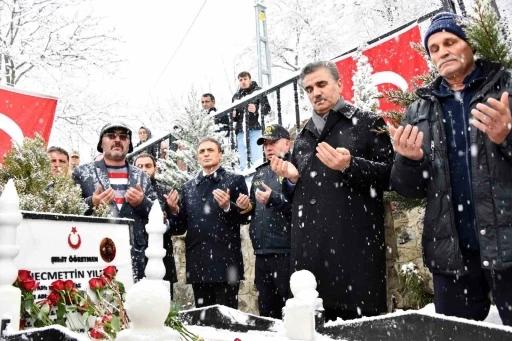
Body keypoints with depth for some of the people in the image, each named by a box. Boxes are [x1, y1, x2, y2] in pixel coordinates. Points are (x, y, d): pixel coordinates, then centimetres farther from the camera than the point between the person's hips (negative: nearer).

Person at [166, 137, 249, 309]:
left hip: (226, 261, -4)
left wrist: (228, 207, -19)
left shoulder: (235, 181, 4)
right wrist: (175, 211, -6)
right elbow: (181, 227, 13)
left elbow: (245, 216, -2)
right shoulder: (188, 187, 16)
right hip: (198, 262, 4)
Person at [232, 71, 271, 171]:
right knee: (243, 163, 2)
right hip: (240, 131, 5)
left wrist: (256, 109, -23)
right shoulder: (236, 96, 19)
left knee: (257, 161, -11)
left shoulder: (258, 91, 7)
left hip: (255, 129, -4)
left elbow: (267, 108, -3)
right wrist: (233, 115, 2)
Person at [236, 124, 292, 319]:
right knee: (266, 310, 15)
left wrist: (275, 199, -21)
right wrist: (246, 206, 6)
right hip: (262, 253, 8)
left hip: (286, 252, -7)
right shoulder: (260, 173, 20)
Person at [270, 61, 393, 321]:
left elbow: (390, 174, -4)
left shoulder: (367, 123, 5)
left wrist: (350, 166, -19)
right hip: (309, 245, 5)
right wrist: (291, 178, 4)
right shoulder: (303, 137, 21)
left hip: (355, 241, -4)